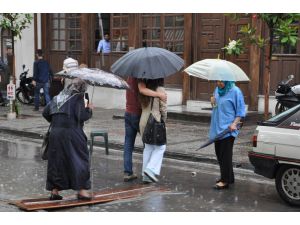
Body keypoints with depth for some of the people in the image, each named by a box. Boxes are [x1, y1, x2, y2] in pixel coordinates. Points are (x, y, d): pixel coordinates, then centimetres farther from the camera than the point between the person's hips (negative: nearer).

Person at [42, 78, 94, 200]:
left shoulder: (58, 97, 14)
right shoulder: (78, 97, -5)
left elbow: (45, 113, 13)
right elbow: (81, 116, -14)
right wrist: (89, 109, 4)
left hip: (55, 132, 6)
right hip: (71, 133, -6)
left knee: (56, 160, 11)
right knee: (79, 159, 3)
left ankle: (54, 190, 14)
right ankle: (81, 190, 3)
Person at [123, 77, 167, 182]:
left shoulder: (130, 77, 10)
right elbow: (142, 90, -35)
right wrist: (159, 94, -37)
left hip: (128, 113, 7)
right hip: (138, 114, -7)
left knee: (128, 144, 5)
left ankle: (127, 172, 3)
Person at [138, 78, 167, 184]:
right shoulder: (160, 90, -11)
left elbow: (142, 106, 7)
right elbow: (163, 108, -9)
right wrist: (163, 120, 7)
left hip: (143, 122, 6)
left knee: (148, 147, 14)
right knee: (160, 147, 8)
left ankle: (146, 175, 13)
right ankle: (151, 170, -6)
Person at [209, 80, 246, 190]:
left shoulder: (235, 91, -10)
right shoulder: (217, 90, 10)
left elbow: (241, 110, -8)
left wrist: (234, 123, -18)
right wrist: (213, 102, 1)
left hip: (227, 129, -7)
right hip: (217, 128, 7)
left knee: (225, 155, -4)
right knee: (219, 154, 13)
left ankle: (225, 180, 3)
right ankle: (229, 177, 26)